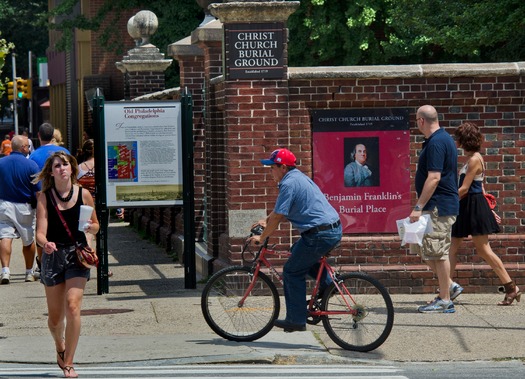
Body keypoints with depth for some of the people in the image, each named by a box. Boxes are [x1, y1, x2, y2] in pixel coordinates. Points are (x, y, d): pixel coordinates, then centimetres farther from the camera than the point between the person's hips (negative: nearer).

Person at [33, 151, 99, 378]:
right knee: (55, 316, 9)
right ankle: (60, 348, 42)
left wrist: (90, 227, -13)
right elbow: (40, 233, -10)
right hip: (53, 255, 1)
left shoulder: (83, 194, -2)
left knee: (72, 305, -18)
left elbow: (96, 227, 10)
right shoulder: (44, 197, -4)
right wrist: (45, 243, -31)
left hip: (77, 253, -1)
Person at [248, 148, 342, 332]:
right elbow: (280, 210, 31)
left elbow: (277, 217, -12)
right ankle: (327, 284, 20)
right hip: (335, 229, 10)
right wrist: (266, 221, 26)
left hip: (320, 235, -10)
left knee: (293, 272, 1)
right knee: (299, 251, 31)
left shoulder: (289, 183, -12)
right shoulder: (299, 177, 19)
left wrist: (261, 237, 0)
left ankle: (296, 320, 2)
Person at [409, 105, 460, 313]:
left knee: (437, 252, -5)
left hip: (439, 207, -11)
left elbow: (434, 178, -25)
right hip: (436, 207, 11)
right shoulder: (443, 138, 15)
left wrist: (419, 207, -23)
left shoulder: (436, 143, -18)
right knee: (422, 248, 14)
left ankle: (445, 300, 0)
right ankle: (449, 286, 18)